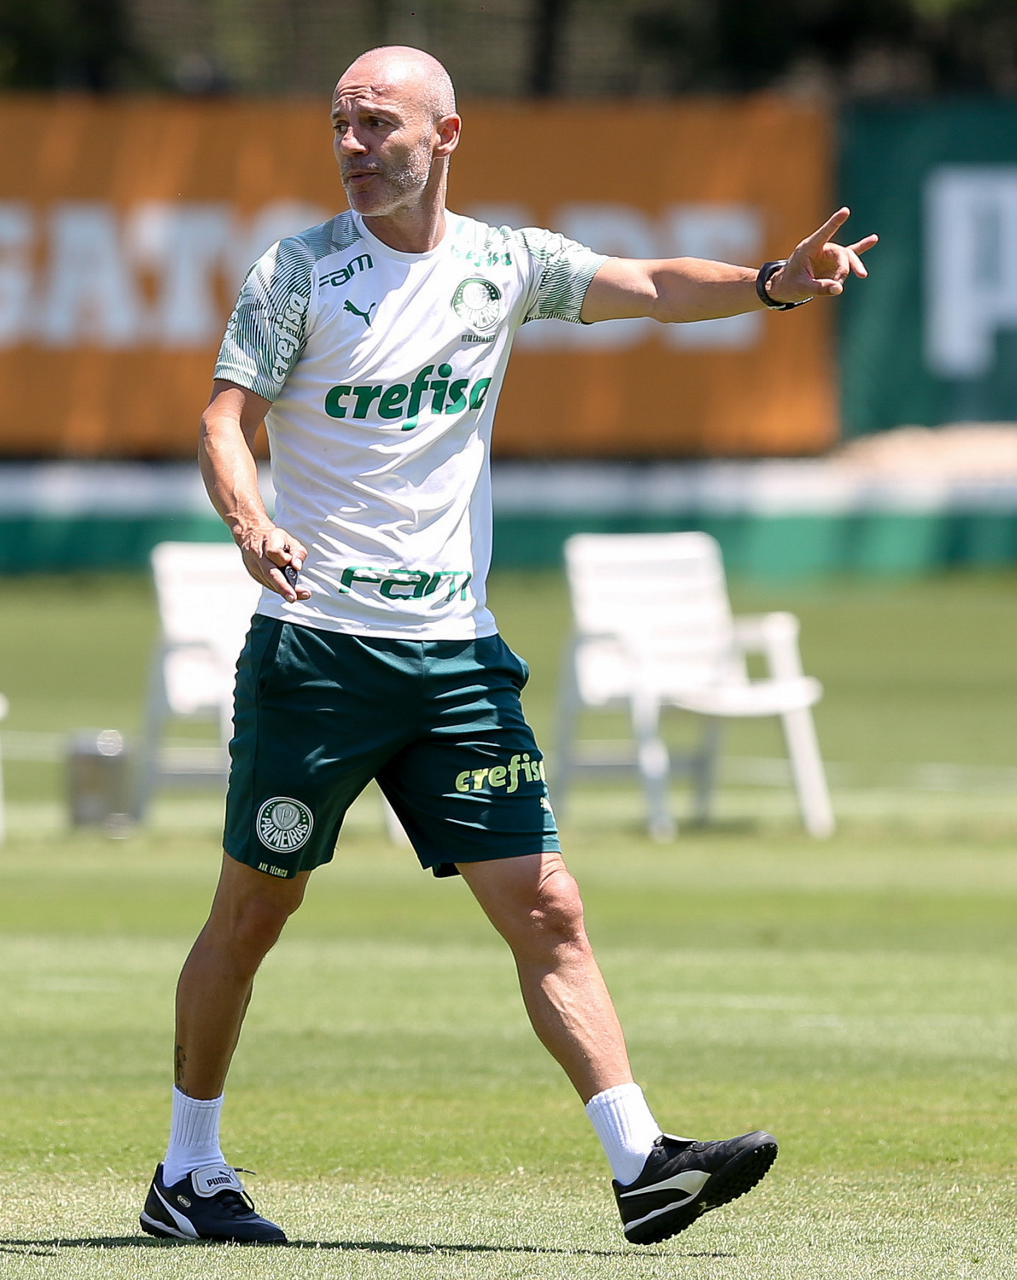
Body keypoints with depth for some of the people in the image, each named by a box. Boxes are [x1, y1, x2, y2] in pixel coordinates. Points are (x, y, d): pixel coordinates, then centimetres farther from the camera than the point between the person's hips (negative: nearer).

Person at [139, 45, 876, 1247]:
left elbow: (647, 286, 3)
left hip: (455, 653, 3)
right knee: (253, 910, 4)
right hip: (315, 645, -3)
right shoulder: (299, 269, -2)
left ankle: (641, 1164, -10)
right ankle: (187, 1172, 18)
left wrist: (772, 283, -16)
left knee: (545, 910, -5)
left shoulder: (502, 264, 8)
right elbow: (226, 421, -7)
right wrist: (251, 523, -28)